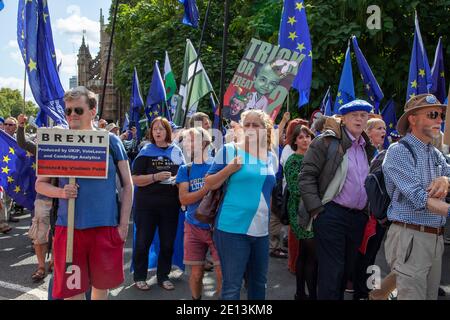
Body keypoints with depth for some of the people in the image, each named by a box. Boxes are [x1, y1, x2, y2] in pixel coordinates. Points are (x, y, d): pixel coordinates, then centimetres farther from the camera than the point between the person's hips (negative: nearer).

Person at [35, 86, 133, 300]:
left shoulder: (110, 141, -1)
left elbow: (127, 184, 2)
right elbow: (40, 184, 10)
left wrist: (123, 224, -3)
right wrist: (61, 192, -12)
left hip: (106, 226, -1)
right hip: (68, 226, 1)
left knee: (101, 286, 15)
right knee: (71, 290, 9)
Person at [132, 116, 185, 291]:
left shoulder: (176, 151, 5)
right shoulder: (146, 151, -4)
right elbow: (135, 179, -9)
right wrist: (156, 177, -22)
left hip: (170, 204, 3)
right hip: (147, 204, -3)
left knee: (168, 243, 10)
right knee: (143, 242, 6)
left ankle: (163, 276, 26)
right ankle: (139, 277, 23)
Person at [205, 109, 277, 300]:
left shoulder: (271, 157, 9)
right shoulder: (229, 151, -5)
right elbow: (209, 185, -4)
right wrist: (229, 169, -18)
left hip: (261, 230, 5)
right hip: (232, 228, -5)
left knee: (259, 282, 17)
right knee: (232, 286, 1)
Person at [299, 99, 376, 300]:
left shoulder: (368, 148, 15)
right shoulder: (327, 141, -6)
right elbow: (306, 175, -10)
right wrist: (316, 209, -15)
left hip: (359, 217, 7)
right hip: (331, 214, -7)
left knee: (348, 268, 16)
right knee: (331, 270, -3)